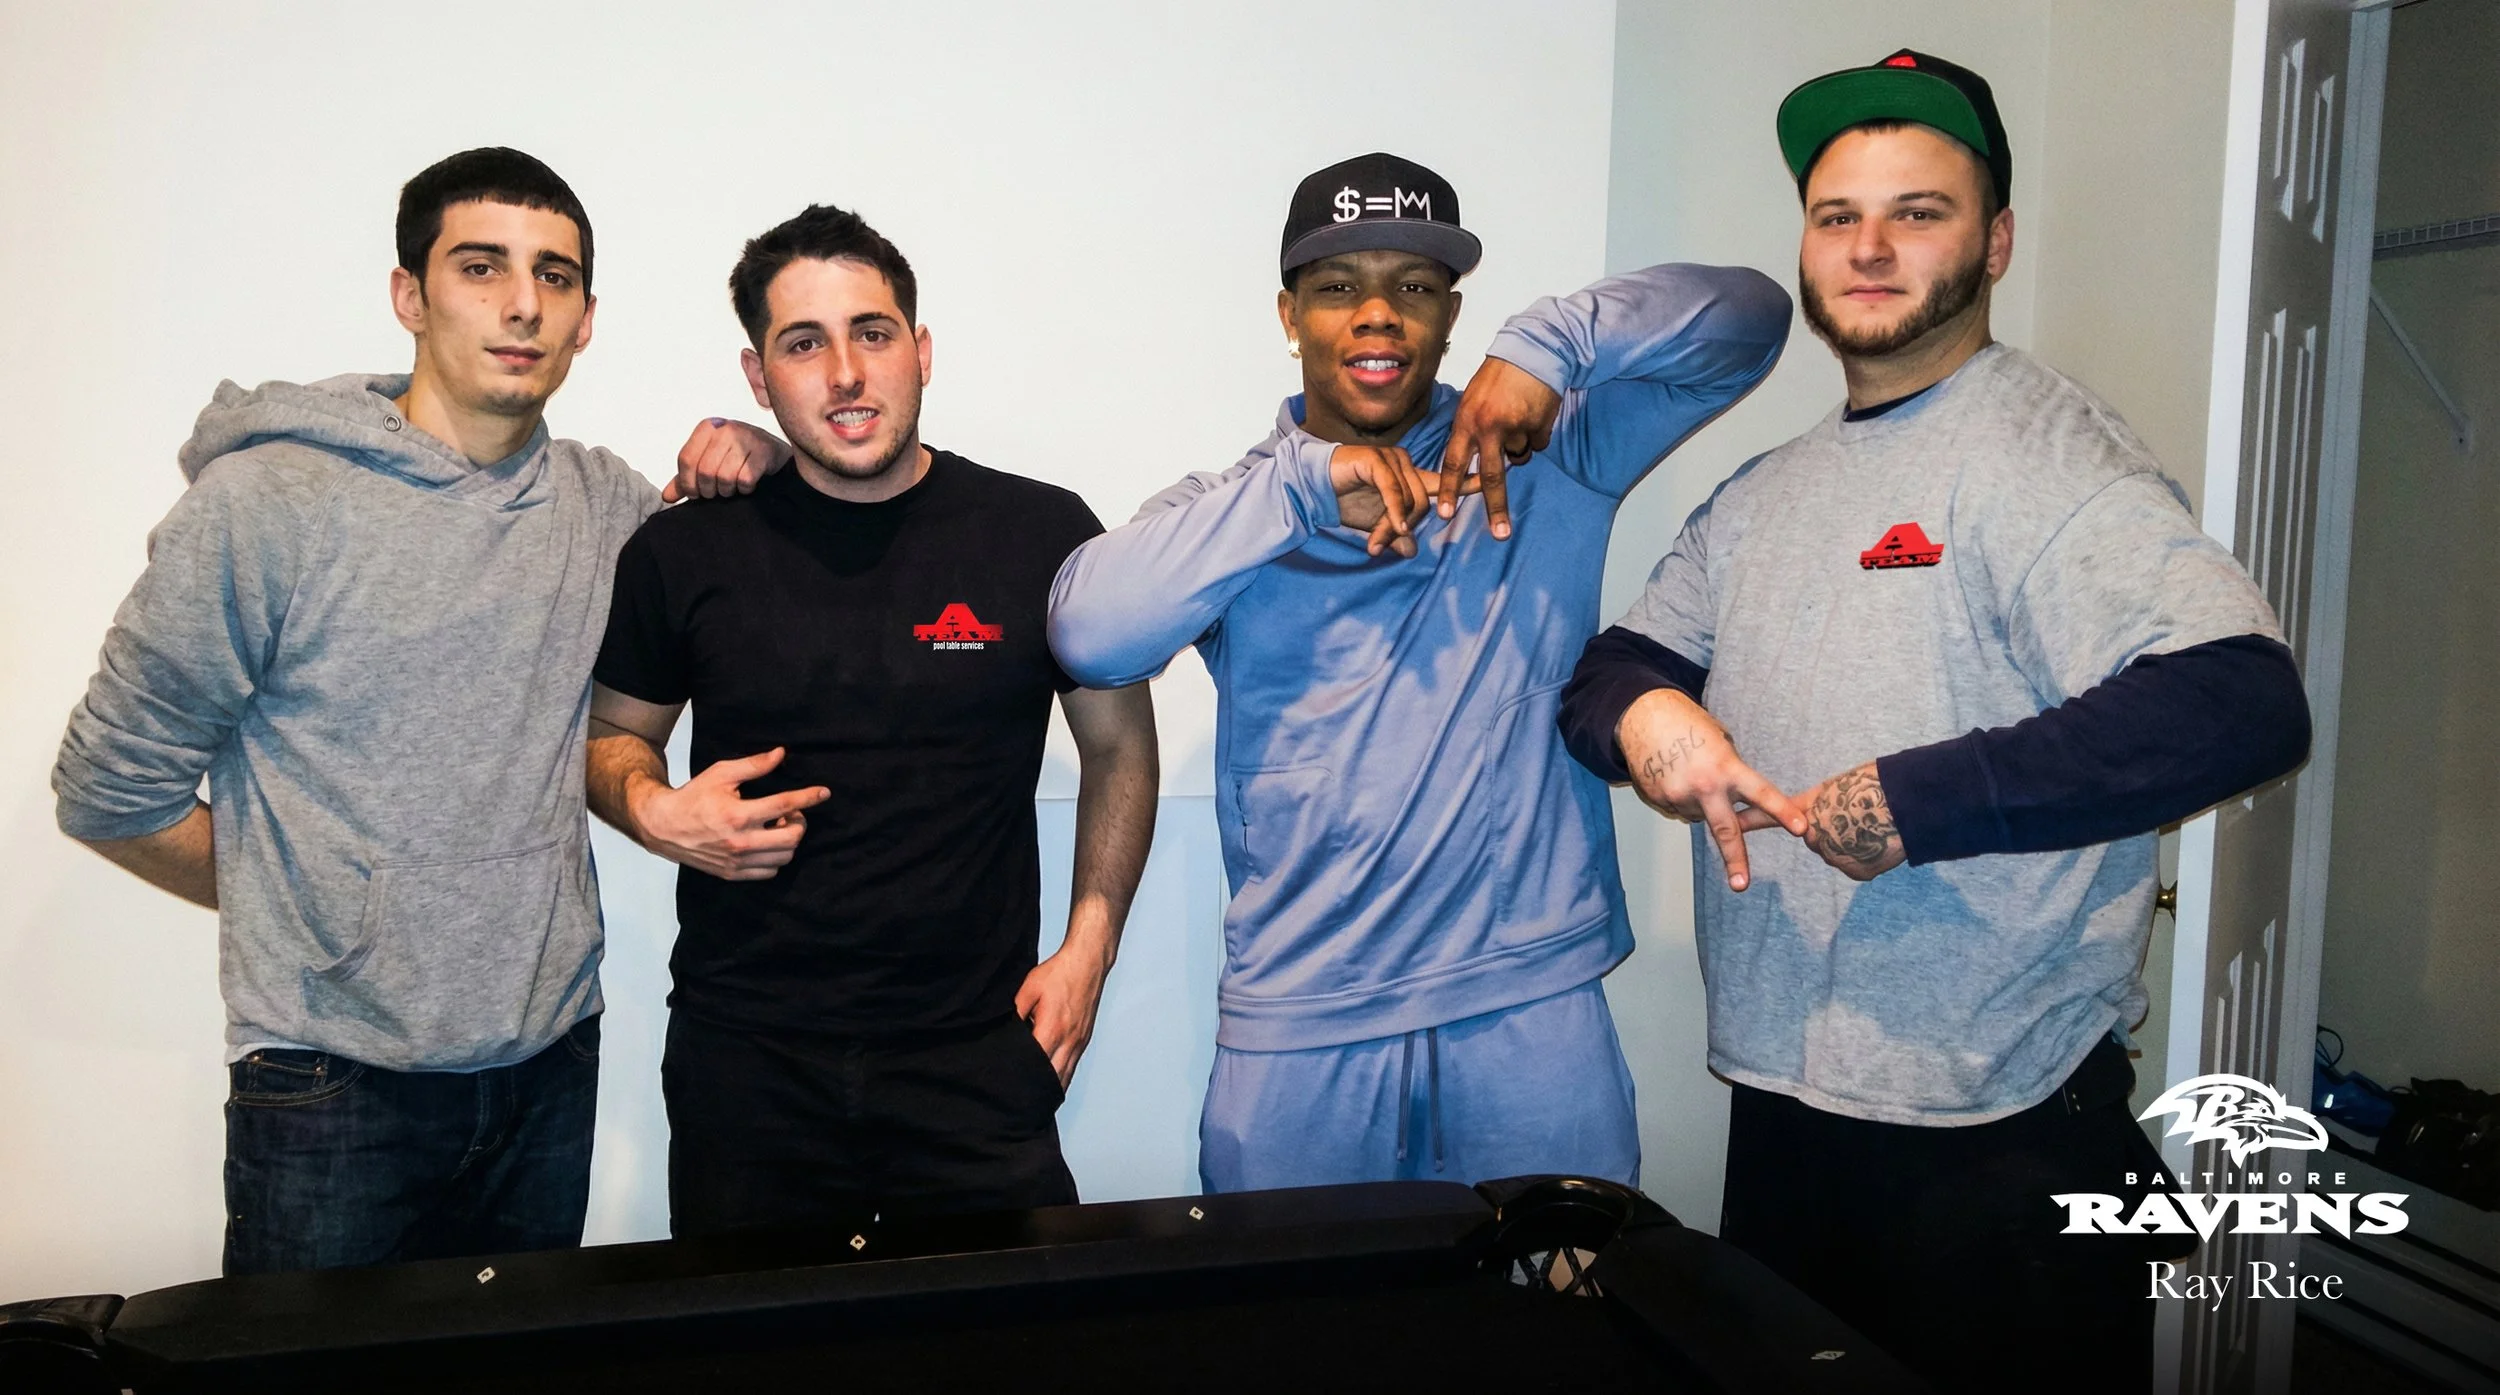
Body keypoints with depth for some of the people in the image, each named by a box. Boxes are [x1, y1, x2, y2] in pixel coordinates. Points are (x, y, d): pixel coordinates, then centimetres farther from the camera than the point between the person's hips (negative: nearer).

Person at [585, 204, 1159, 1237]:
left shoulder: (1044, 534, -2)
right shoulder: (684, 553, 0)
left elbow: (1120, 745, 8)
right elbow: (612, 733, 15)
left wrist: (1087, 948, 0)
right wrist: (656, 812, -8)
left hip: (977, 1056, 0)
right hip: (745, 1064, 1)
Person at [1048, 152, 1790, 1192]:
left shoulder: (1549, 457, 7)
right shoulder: (1233, 514, 6)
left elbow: (1746, 315, 3)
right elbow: (1088, 632, -12)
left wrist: (1551, 345, -12)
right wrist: (1299, 483, -15)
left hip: (1534, 1003, 0)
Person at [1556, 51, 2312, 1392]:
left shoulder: (2042, 453, -14)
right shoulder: (1763, 494, 11)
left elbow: (2239, 703, -27)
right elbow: (1611, 667, 12)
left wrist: (1924, 800, -25)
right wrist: (1639, 708, -12)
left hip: (1994, 1136, -7)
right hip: (1778, 1106, 7)